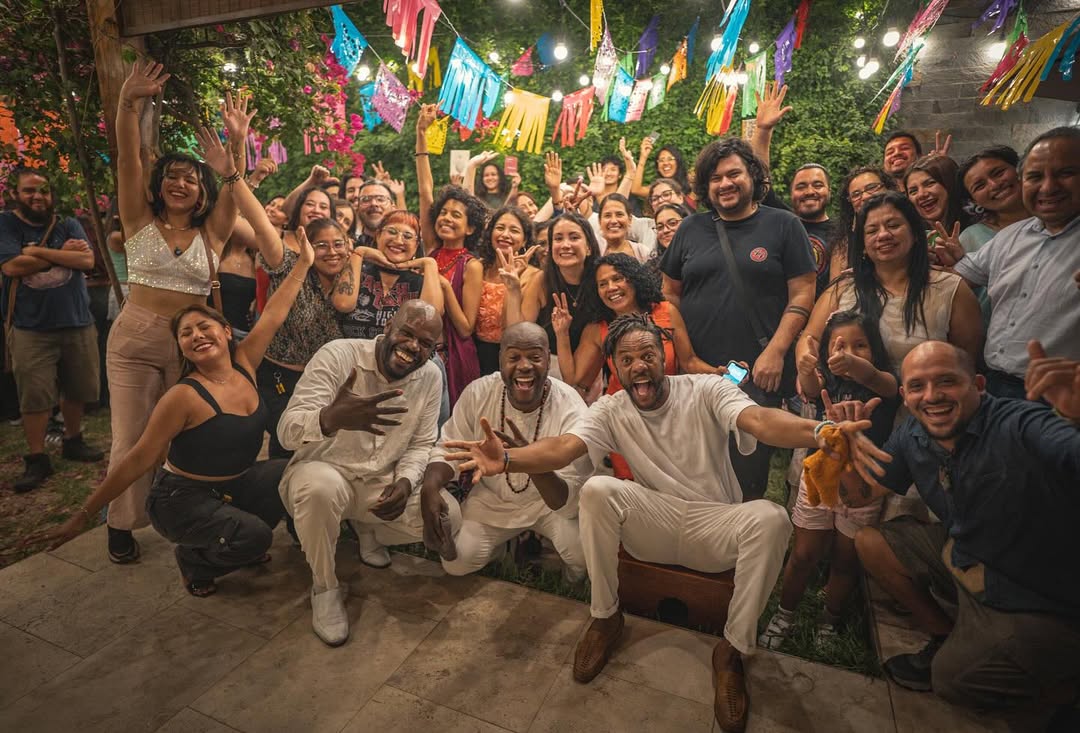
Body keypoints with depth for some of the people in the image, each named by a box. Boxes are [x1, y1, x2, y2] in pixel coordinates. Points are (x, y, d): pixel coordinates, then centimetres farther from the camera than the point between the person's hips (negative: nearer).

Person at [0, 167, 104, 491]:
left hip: (77, 323, 3)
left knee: (76, 390, 12)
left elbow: (87, 260, -8)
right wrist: (63, 253, -7)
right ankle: (37, 460, 9)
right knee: (34, 398, -2)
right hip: (30, 328, -2)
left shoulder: (68, 225, 7)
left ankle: (73, 441, 31)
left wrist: (37, 251, -12)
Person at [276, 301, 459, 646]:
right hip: (325, 471, -4)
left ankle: (368, 529, 16)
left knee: (448, 519, -15)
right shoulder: (338, 355, -20)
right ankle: (325, 587, -9)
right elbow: (287, 431, -28)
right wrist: (332, 417, -52)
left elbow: (421, 444, 2)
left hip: (383, 483, 4)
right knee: (320, 488, -39)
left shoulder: (431, 377, -6)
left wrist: (405, 482, -20)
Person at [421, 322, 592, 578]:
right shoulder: (478, 393, -18)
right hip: (492, 498, 3)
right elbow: (449, 450, -7)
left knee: (585, 553, -29)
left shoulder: (572, 411, -27)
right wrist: (430, 487, -31)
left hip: (550, 502, -3)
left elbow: (571, 502, -30)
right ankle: (517, 538, 18)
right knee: (457, 562, -13)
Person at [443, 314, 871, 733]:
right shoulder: (611, 410, -4)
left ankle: (732, 649, -11)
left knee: (771, 518, -32)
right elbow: (563, 447, -21)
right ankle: (605, 618, -7)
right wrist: (506, 459, -43)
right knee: (596, 490, -27)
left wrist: (818, 431, -52)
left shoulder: (707, 390, -10)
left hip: (716, 526, 0)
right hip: (654, 525, 1)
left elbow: (759, 420, -29)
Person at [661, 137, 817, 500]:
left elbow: (802, 295, -1)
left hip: (760, 374, -2)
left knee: (750, 474, 3)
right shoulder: (691, 229, 11)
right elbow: (670, 293, 14)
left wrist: (775, 352, -11)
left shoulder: (783, 225, 4)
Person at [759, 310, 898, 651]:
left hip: (862, 486, -1)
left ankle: (830, 620, 38)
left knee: (846, 559, 15)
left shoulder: (884, 383, -11)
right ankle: (784, 616, 29)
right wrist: (805, 373, -52)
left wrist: (852, 364, -59)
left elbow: (869, 376, -35)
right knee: (803, 555, 9)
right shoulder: (828, 380, -4)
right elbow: (810, 388, -28)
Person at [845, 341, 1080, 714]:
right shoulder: (911, 435, -8)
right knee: (870, 541, 1)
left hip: (1038, 604, -6)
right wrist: (845, 449, -19)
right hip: (963, 559, 7)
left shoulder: (1024, 428, -28)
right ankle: (945, 637, 16)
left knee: (953, 678, -10)